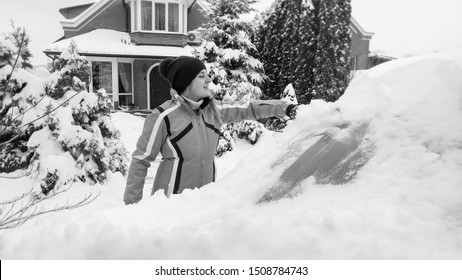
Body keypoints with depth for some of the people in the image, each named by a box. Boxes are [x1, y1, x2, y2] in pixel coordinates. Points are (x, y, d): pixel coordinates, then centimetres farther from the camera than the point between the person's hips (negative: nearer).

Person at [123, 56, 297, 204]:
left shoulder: (212, 110, 2)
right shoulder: (164, 117, -15)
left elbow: (248, 109, 11)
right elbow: (141, 160, -8)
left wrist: (282, 107, 2)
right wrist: (131, 202, -5)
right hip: (171, 201, -5)